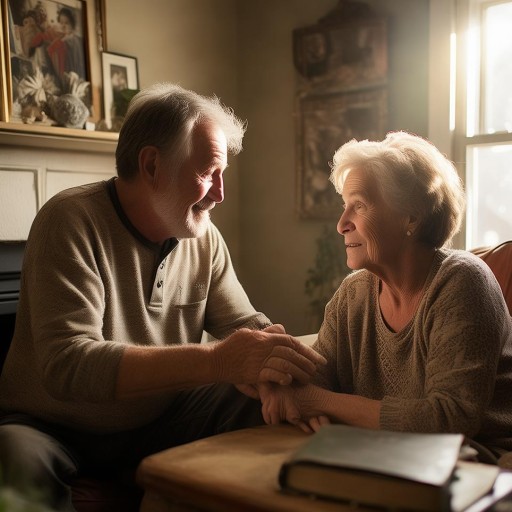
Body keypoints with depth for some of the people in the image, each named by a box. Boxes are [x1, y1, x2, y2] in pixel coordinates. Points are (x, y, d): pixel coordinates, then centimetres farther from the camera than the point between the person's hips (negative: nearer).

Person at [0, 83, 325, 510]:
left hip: (157, 421, 5)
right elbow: (66, 364, -31)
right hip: (53, 429, -5)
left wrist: (277, 363, -24)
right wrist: (214, 361, -41)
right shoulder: (71, 221, -20)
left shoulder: (205, 239, -1)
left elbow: (247, 325, 2)